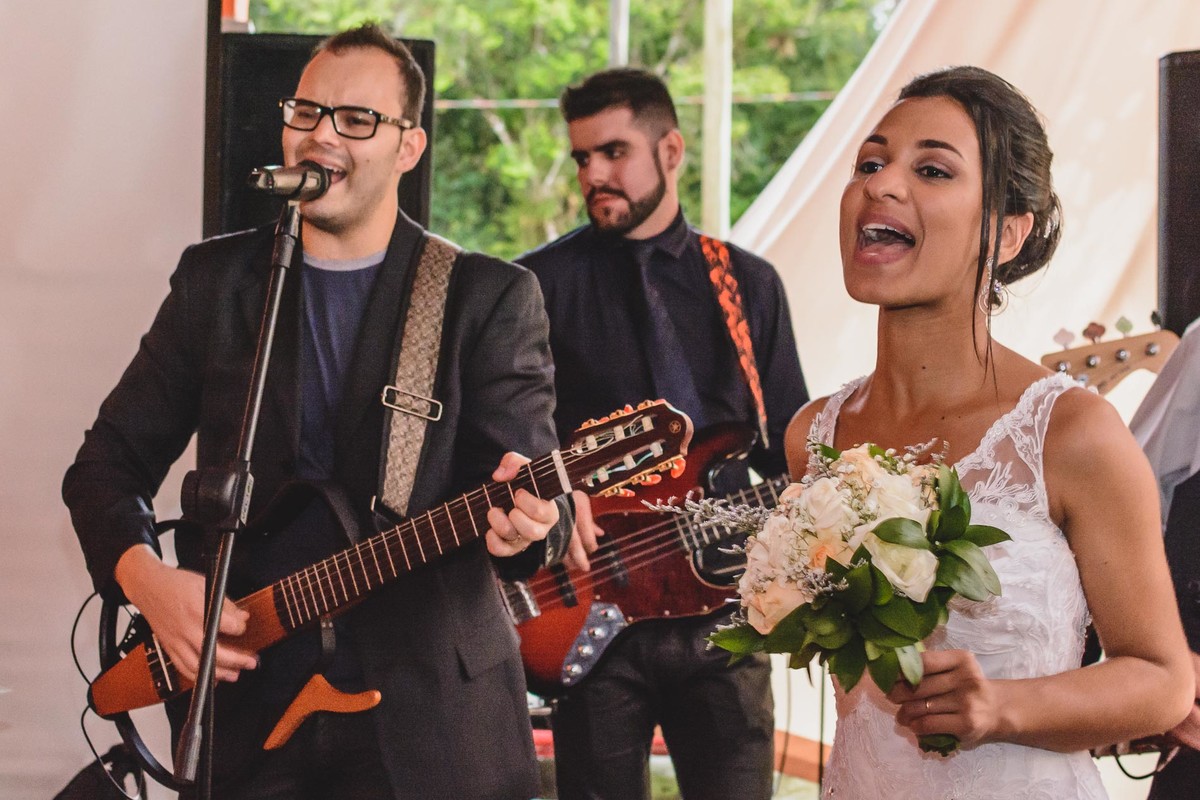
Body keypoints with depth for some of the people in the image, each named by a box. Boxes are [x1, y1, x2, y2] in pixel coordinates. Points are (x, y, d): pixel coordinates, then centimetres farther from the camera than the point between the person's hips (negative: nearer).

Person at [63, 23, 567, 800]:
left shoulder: (491, 296, 1)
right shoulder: (216, 278, 8)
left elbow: (529, 473, -8)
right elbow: (108, 464, 10)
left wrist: (520, 519, -32)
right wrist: (146, 577, -10)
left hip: (429, 713, -2)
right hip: (245, 695, 2)